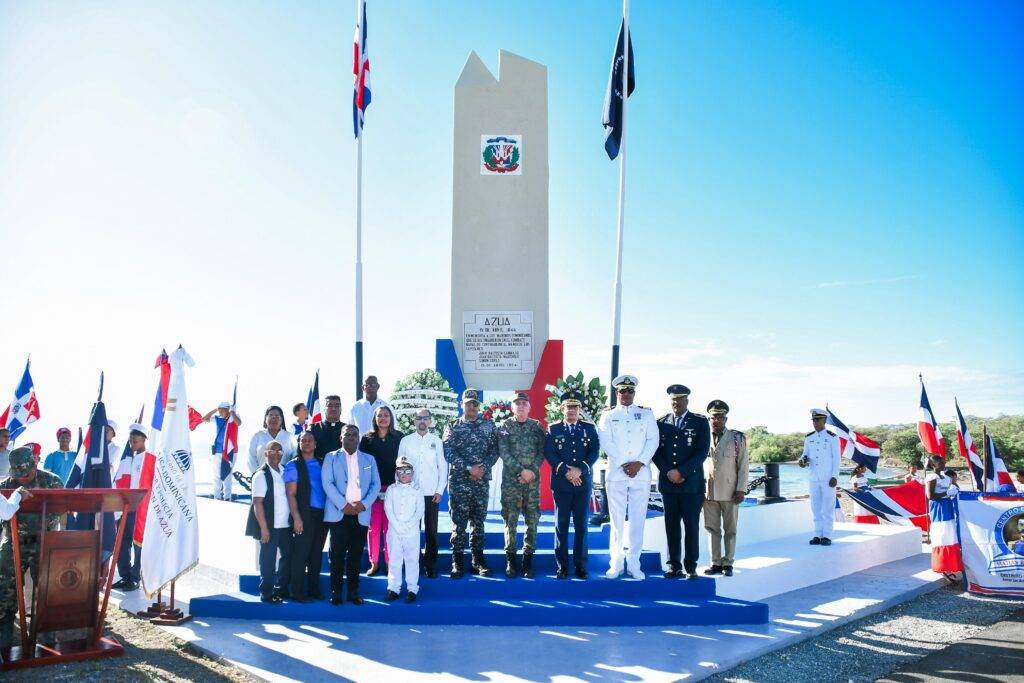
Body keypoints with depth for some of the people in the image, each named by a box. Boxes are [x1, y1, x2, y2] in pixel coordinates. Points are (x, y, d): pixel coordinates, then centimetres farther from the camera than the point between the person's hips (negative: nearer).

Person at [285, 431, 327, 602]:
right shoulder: (293, 466, 0)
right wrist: (297, 518, -13)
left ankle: (313, 589, 19)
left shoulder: (321, 464, 13)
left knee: (317, 553, 9)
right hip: (305, 515, -4)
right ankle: (297, 592, 6)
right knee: (301, 554, -2)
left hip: (321, 515, 4)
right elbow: (291, 494, -5)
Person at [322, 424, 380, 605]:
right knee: (338, 554, -2)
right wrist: (343, 505, -13)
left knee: (356, 554, 5)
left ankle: (353, 591, 12)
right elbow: (327, 483, -3)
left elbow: (376, 484, 8)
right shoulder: (331, 457, 8)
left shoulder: (369, 459, 15)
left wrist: (364, 504, -8)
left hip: (361, 514, 2)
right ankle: (336, 592, 6)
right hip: (339, 513, -2)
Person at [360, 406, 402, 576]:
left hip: (392, 488, 0)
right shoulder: (367, 438, 5)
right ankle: (374, 563, 10)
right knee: (373, 526, 2)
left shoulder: (399, 437, 4)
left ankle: (390, 562, 9)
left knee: (389, 527, 1)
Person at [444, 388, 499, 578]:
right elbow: (449, 452, -7)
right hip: (459, 481, -2)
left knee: (479, 521, 8)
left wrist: (483, 467, -10)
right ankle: (457, 561, 6)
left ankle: (478, 560, 16)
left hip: (482, 481, 2)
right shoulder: (453, 427, 3)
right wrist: (469, 468, -14)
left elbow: (494, 450, 5)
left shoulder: (488, 426, 10)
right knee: (459, 522, -1)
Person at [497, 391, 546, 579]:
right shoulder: (505, 427, 4)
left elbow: (541, 452, 3)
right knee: (510, 519, -2)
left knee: (532, 519, 1)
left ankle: (528, 559, 9)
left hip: (533, 479, 1)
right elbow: (504, 453, -5)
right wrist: (521, 470, -14)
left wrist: (532, 471, -11)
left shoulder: (537, 427, 8)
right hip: (510, 480, -1)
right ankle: (510, 560, 6)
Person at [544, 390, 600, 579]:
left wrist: (580, 470, -13)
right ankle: (562, 567, 6)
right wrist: (566, 471, -13)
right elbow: (549, 453, -2)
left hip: (583, 483, 1)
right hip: (561, 483, -1)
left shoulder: (589, 428, 10)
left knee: (581, 525, 4)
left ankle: (580, 566, 10)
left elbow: (595, 452, 1)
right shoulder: (553, 429, 7)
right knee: (561, 525, 1)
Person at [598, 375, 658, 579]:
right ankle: (616, 564, 7)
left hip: (641, 474, 1)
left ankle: (634, 564, 8)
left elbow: (653, 440, 4)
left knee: (637, 520, 1)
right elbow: (606, 442, -1)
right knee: (617, 520, 1)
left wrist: (640, 463, -9)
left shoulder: (646, 414, 13)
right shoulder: (608, 415, 9)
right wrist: (623, 464, -10)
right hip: (616, 474, -1)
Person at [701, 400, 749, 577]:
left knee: (730, 529, 3)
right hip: (708, 491, 2)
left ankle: (727, 563, 10)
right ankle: (716, 563, 12)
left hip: (730, 492, -2)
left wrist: (741, 489, -6)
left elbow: (744, 465, 1)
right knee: (712, 529, 5)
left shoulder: (737, 438, 4)